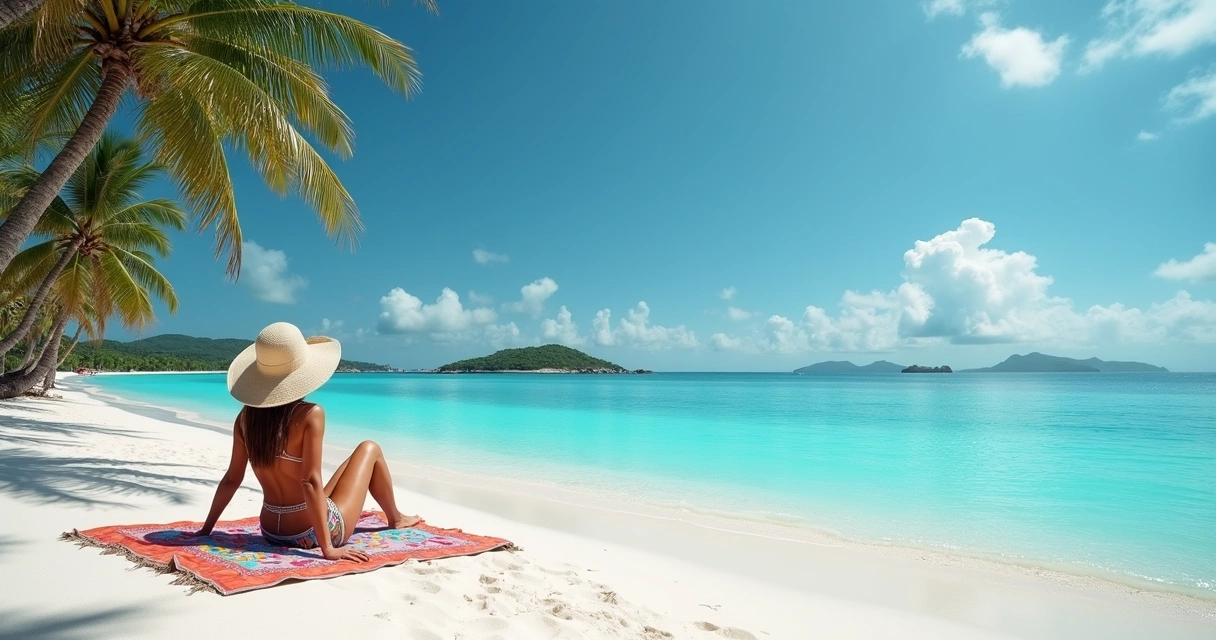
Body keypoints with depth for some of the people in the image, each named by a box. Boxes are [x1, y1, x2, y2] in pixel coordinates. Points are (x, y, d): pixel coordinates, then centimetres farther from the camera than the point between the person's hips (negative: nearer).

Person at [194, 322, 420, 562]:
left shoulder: (246, 417, -4)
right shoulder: (310, 414, -22)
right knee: (369, 449, 16)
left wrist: (206, 529, 13)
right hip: (316, 532, -6)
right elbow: (311, 481, -25)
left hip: (272, 532, 6)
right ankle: (395, 519, 34)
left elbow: (232, 479, 1)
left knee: (352, 460, 30)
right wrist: (328, 547, -23)